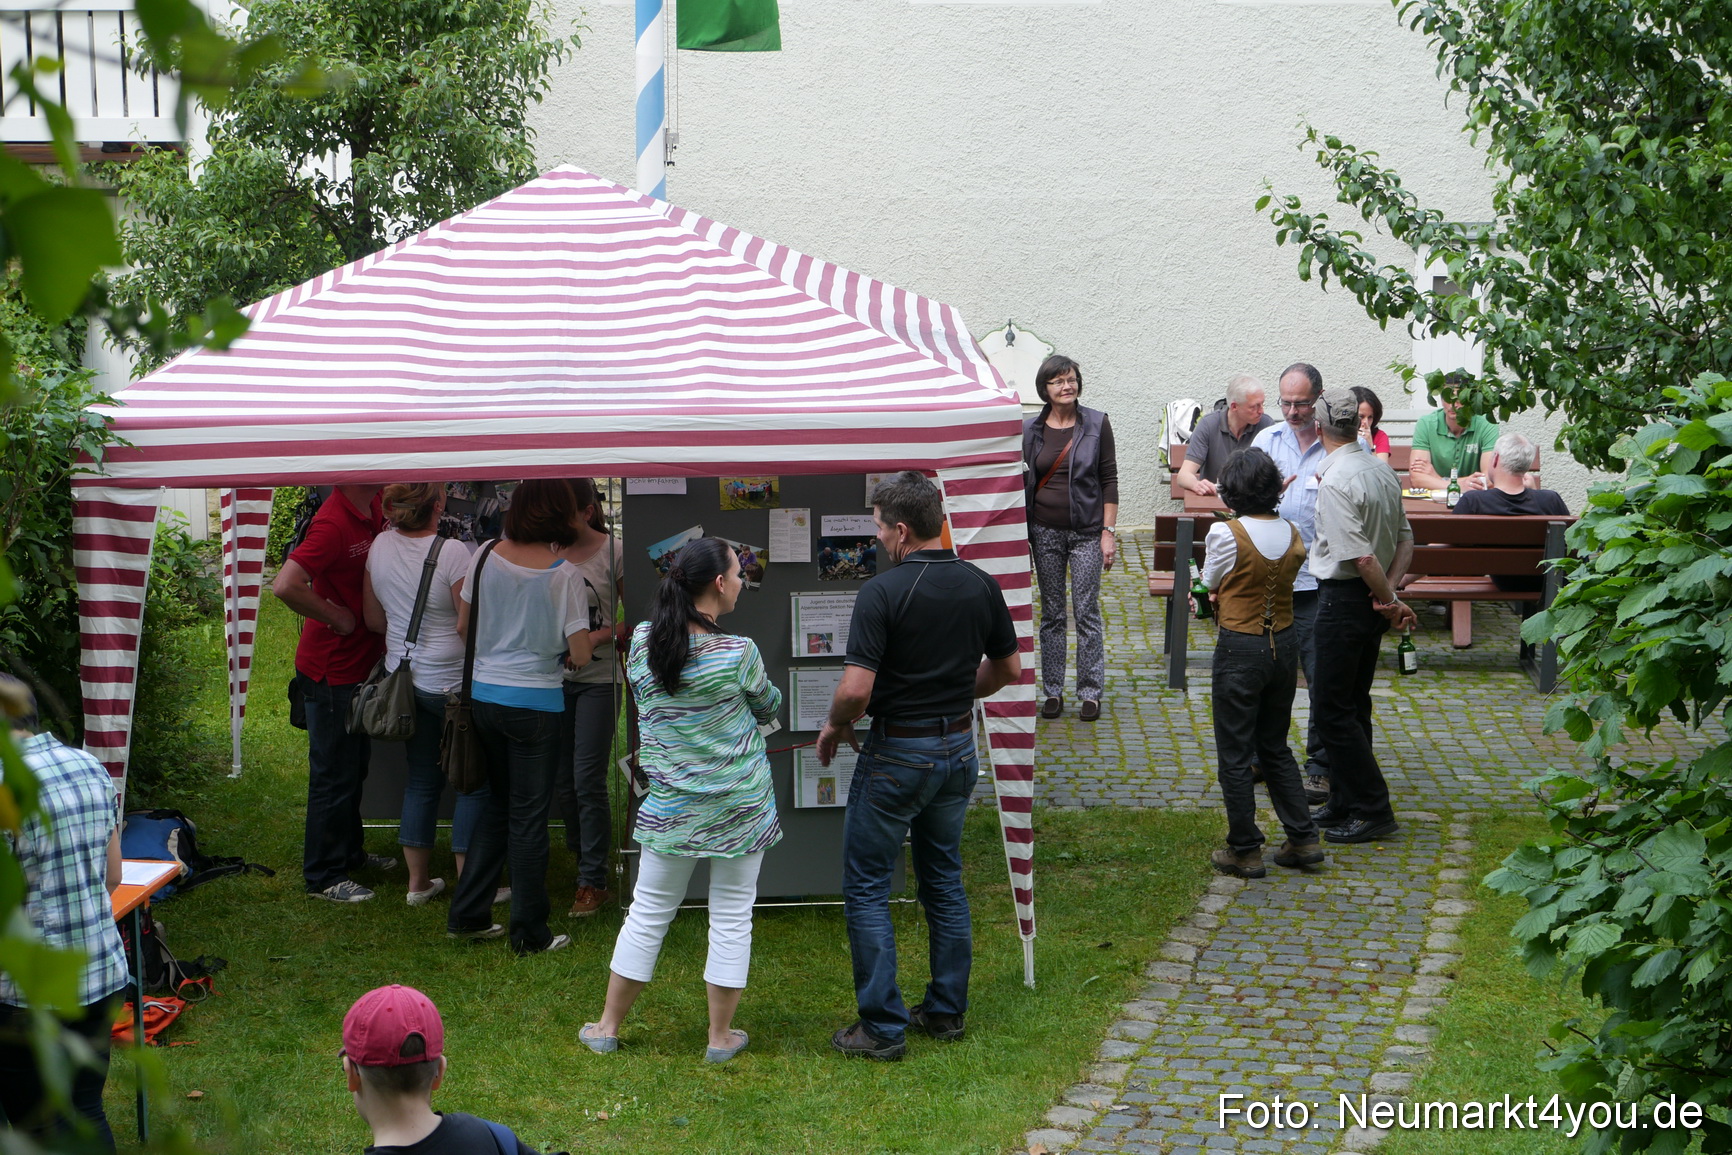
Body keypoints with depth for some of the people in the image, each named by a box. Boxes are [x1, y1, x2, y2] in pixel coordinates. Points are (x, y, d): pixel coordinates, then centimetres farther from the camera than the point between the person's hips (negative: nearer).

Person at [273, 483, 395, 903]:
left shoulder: (373, 508, 2)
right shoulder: (333, 523, -26)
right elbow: (285, 585, -36)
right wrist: (336, 617, -23)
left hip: (358, 664, 9)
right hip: (332, 671, -9)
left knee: (355, 769, 23)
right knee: (334, 775, 1)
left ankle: (349, 852, 39)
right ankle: (323, 876, 13)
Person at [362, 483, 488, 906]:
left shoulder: (380, 546, -1)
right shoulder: (452, 553, -21)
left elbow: (374, 620, 10)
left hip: (403, 678, 7)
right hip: (453, 683, -7)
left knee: (421, 780, 16)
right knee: (474, 782, 6)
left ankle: (418, 881, 22)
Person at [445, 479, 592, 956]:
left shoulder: (487, 557, -1)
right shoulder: (564, 574, -14)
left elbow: (462, 626, 8)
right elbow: (579, 654, -14)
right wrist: (604, 633, 8)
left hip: (484, 694, 5)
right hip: (535, 701, -5)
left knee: (498, 804, 21)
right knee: (529, 814, 4)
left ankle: (467, 914, 23)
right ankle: (530, 932, 12)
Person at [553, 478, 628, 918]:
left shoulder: (613, 551, -6)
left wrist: (598, 637, -17)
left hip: (598, 678, -4)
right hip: (554, 678, 4)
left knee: (587, 779, -6)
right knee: (560, 780, 8)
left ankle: (593, 881, 3)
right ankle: (584, 854, 29)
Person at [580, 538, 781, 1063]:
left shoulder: (642, 641, -5)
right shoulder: (739, 653, -16)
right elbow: (768, 708, 2)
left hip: (671, 809, 3)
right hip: (740, 806, -3)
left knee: (649, 912, 15)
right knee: (732, 917, 9)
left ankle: (608, 1026, 24)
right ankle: (721, 1037, 17)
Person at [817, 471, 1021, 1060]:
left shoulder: (882, 592, -19)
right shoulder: (981, 586, 0)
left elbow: (856, 690, -23)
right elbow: (1008, 669, 11)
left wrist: (834, 728, -4)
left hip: (896, 755, -6)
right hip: (959, 750, 7)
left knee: (866, 888, 3)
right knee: (944, 880, 19)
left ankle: (883, 1027, 3)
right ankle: (946, 1010, 24)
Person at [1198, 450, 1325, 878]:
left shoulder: (1225, 534, -17)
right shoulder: (1292, 533, -1)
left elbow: (1210, 583, -2)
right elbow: (1287, 578, 6)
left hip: (1240, 650, -6)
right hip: (1284, 643, 6)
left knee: (1235, 757, 6)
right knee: (1275, 747, 19)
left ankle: (1245, 850, 11)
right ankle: (1303, 839, 19)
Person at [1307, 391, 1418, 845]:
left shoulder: (1335, 481, -20)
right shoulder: (1383, 471, 7)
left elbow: (1361, 556, -23)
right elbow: (1405, 539, 10)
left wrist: (1390, 601, -11)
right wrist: (1391, 592, -1)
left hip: (1344, 598, -9)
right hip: (1372, 599, 9)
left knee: (1333, 709, -2)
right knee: (1354, 703, 16)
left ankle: (1373, 810, 0)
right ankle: (1345, 803, 24)